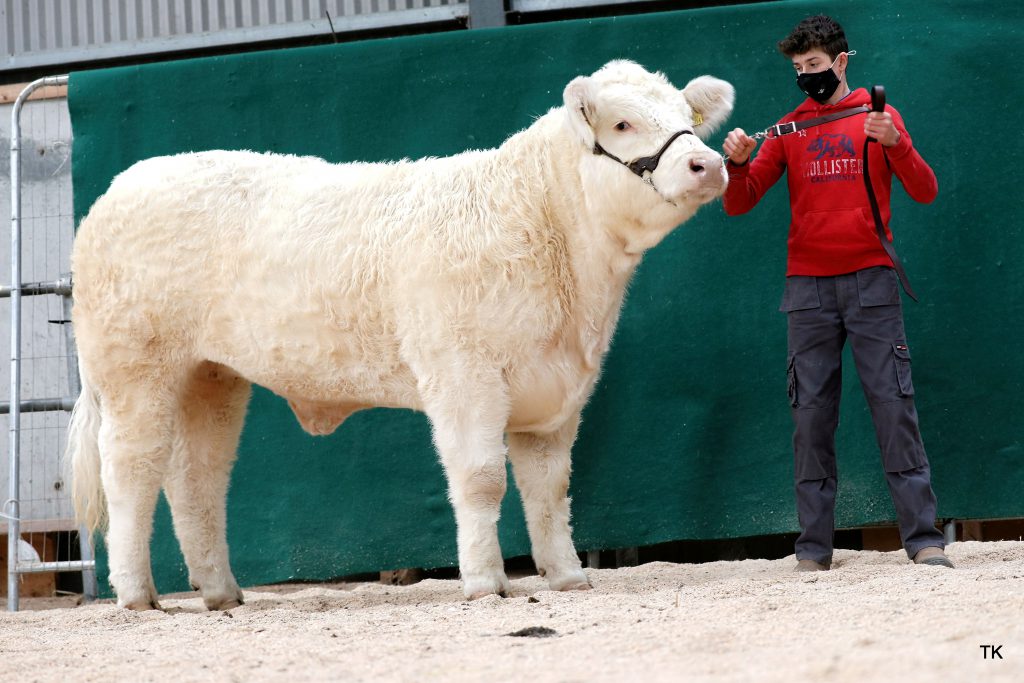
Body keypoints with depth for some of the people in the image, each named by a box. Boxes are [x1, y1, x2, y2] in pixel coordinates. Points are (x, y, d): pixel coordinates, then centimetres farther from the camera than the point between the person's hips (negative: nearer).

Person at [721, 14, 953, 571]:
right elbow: (739, 203, 9)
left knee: (893, 405, -7)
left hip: (870, 279, -2)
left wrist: (894, 144, -17)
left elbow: (925, 192, 0)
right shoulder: (788, 129, 12)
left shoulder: (877, 116, 8)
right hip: (807, 288, 2)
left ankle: (923, 538, -7)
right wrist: (737, 162, -11)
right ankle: (813, 548, 0)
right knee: (811, 415, -1)